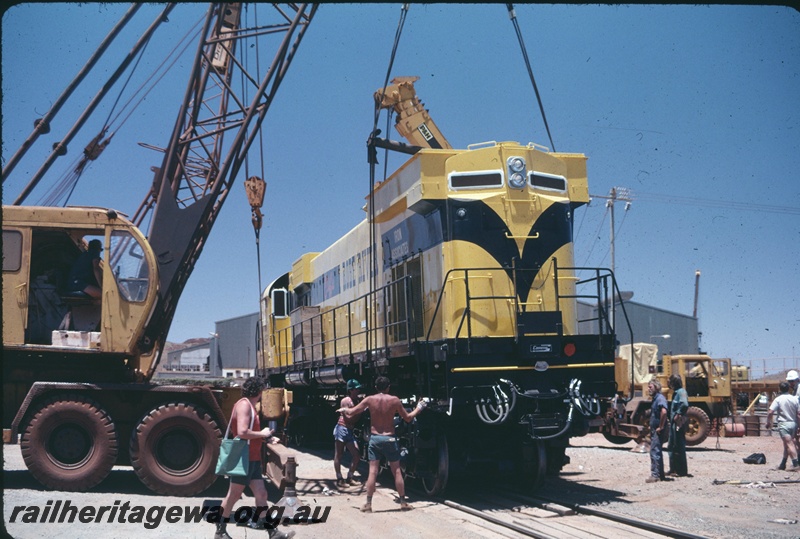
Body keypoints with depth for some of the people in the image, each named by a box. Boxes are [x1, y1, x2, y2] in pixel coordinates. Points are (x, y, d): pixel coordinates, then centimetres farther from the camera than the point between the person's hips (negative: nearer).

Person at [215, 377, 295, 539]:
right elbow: (242, 432, -28)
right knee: (233, 496, 1)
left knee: (261, 494, 7)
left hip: (252, 460, 10)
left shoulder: (249, 405, 16)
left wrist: (266, 438, 13)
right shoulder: (244, 404, -16)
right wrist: (262, 434, -15)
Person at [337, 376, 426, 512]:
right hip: (389, 439, -1)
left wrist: (343, 410, 23)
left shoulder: (370, 400, -3)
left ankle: (368, 504, 2)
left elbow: (351, 412, 0)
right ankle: (403, 502, 13)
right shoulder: (394, 400, -4)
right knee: (397, 471, 8)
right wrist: (418, 408, 21)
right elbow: (408, 418, 4)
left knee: (372, 472, 3)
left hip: (374, 438, 1)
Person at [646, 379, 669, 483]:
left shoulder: (660, 398, -14)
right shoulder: (655, 398, 16)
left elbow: (664, 412, -29)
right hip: (654, 430, 10)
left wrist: (661, 427, -24)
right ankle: (660, 475, 22)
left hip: (658, 430, -10)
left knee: (655, 451, -11)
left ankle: (655, 475, -10)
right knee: (657, 451, 14)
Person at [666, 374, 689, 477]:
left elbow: (685, 404, -33)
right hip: (674, 423, 10)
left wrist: (678, 414, -23)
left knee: (679, 447, -3)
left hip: (679, 423, -10)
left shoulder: (681, 392, -15)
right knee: (672, 447, 16)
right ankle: (673, 469, 24)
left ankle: (682, 471, 4)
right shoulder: (676, 392, 15)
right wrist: (673, 417, 11)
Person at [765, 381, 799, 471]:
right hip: (793, 423, 5)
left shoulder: (778, 399, -9)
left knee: (789, 444, -9)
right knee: (787, 444, 14)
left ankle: (795, 464, -19)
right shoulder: (794, 399, 3)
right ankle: (783, 464, 22)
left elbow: (770, 412, -15)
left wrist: (769, 422, 1)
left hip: (783, 424, -5)